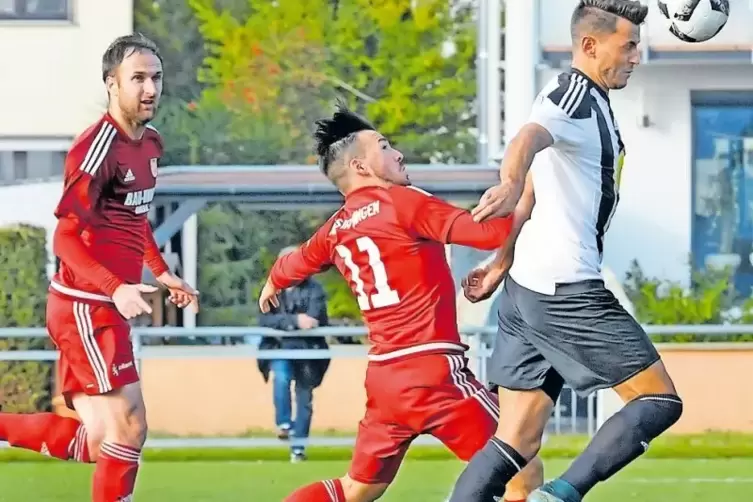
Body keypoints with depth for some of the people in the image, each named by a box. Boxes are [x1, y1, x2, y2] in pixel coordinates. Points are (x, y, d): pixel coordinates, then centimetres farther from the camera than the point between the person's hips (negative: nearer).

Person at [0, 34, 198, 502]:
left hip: (106, 309, 9)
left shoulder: (150, 143, 10)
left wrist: (162, 272, 18)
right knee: (129, 427, -8)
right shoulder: (98, 148, -18)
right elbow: (65, 239, -20)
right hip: (85, 307, -9)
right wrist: (116, 289, -31)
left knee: (97, 443, 10)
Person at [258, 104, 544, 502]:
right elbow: (486, 230, -18)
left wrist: (272, 286, 59)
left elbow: (296, 263, 37)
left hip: (382, 375, 8)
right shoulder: (401, 203, -8)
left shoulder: (337, 230, 14)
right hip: (430, 369, -8)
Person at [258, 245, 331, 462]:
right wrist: (294, 320, -30)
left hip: (307, 350, 1)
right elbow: (265, 319, -14)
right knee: (281, 377, -31)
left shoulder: (314, 290, -1)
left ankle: (298, 448, 14)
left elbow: (316, 319, -16)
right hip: (280, 347, -1)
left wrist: (283, 321, -25)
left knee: (304, 399, 4)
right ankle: (284, 423, -16)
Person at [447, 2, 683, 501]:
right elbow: (529, 139, -33)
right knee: (660, 400, -5)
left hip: (529, 290, 10)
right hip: (567, 291, -10)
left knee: (519, 442, 4)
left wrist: (501, 264, 36)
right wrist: (509, 187, -54)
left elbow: (533, 197, 30)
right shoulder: (575, 96, -10)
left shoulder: (590, 102, 21)